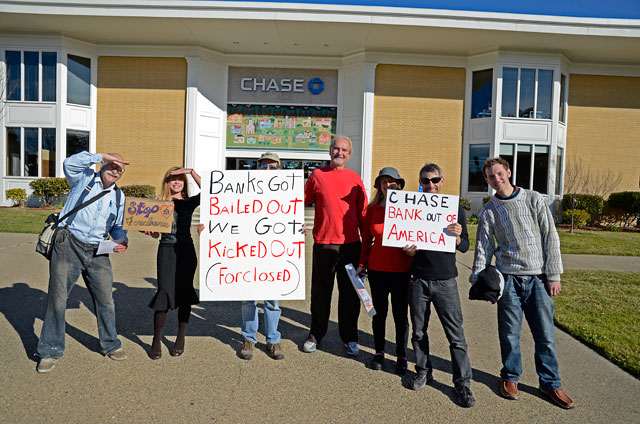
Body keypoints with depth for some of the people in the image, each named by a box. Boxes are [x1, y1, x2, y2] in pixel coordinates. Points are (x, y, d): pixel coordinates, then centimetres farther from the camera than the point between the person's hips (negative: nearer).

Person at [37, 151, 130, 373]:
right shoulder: (84, 178, 3)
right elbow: (70, 163, -19)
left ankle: (110, 344, 24)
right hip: (69, 244, -4)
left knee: (105, 299, 7)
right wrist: (103, 155, -18)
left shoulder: (119, 197, 13)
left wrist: (122, 239, -2)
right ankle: (50, 351, 16)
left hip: (97, 252, 4)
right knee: (57, 297, 2)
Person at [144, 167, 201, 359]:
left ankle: (181, 339, 18)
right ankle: (156, 341, 7)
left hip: (186, 251, 0)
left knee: (184, 293, 5)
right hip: (166, 250, 0)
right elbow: (156, 232, 5)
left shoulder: (189, 202, 5)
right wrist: (150, 231, -16)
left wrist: (191, 171, -14)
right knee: (164, 293, -7)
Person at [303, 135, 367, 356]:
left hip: (351, 243, 1)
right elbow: (302, 201, 6)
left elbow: (362, 212, 9)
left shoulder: (355, 178, 7)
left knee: (350, 293, 9)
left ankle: (349, 338, 24)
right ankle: (315, 335, 26)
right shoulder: (317, 175, 4)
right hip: (323, 243, -1)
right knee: (320, 292, 9)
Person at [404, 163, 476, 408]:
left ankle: (462, 383, 12)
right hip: (419, 279, 2)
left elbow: (465, 247, 4)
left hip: (445, 280, -1)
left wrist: (457, 237, -18)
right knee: (419, 330, 11)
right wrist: (407, 250, -11)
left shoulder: (455, 208, 4)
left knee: (455, 334, 0)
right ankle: (423, 371, 29)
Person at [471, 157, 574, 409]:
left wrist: (554, 274, -3)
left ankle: (550, 383, 23)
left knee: (545, 334, 5)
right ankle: (510, 377, 26)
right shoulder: (488, 211, 5)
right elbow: (483, 248, 4)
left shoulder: (534, 199, 4)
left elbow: (550, 237, 2)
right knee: (509, 333, 6)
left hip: (538, 278, 0)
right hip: (508, 278, 0)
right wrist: (477, 280, -5)